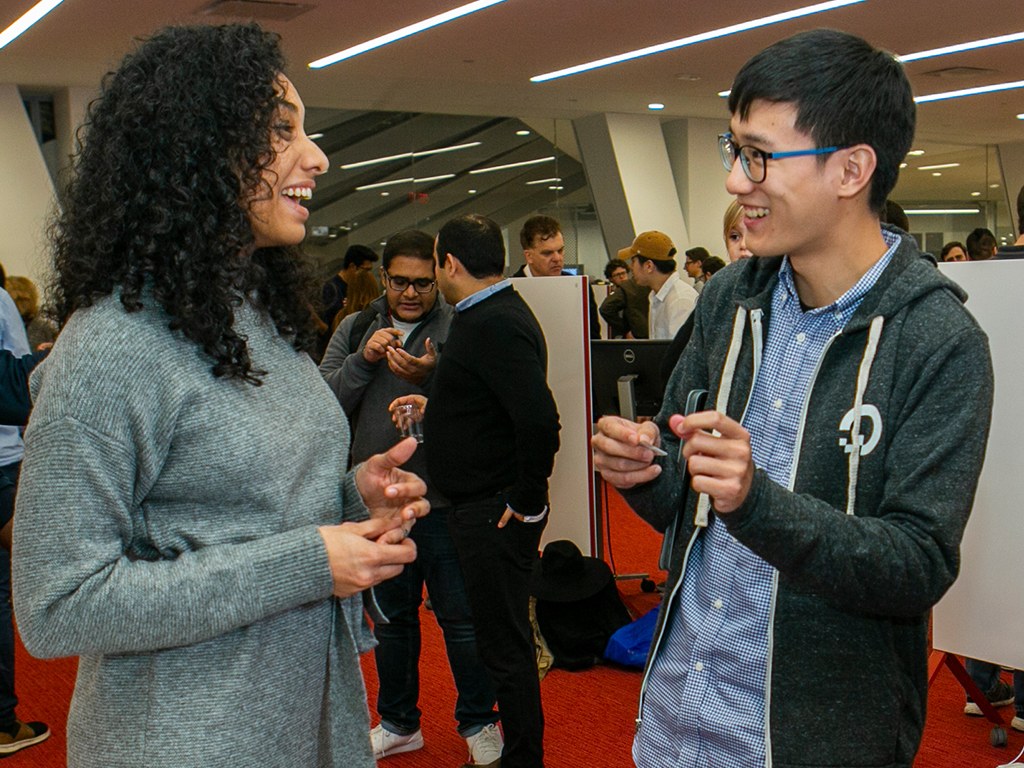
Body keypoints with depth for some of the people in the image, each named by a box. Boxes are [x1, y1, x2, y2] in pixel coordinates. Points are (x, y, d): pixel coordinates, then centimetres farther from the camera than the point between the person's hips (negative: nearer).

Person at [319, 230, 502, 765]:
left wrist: (432, 376, -34)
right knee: (390, 617, 18)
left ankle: (478, 723, 26)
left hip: (442, 501, -4)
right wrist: (363, 360, -15)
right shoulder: (354, 330, 8)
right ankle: (398, 723, 37)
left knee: (460, 617, 5)